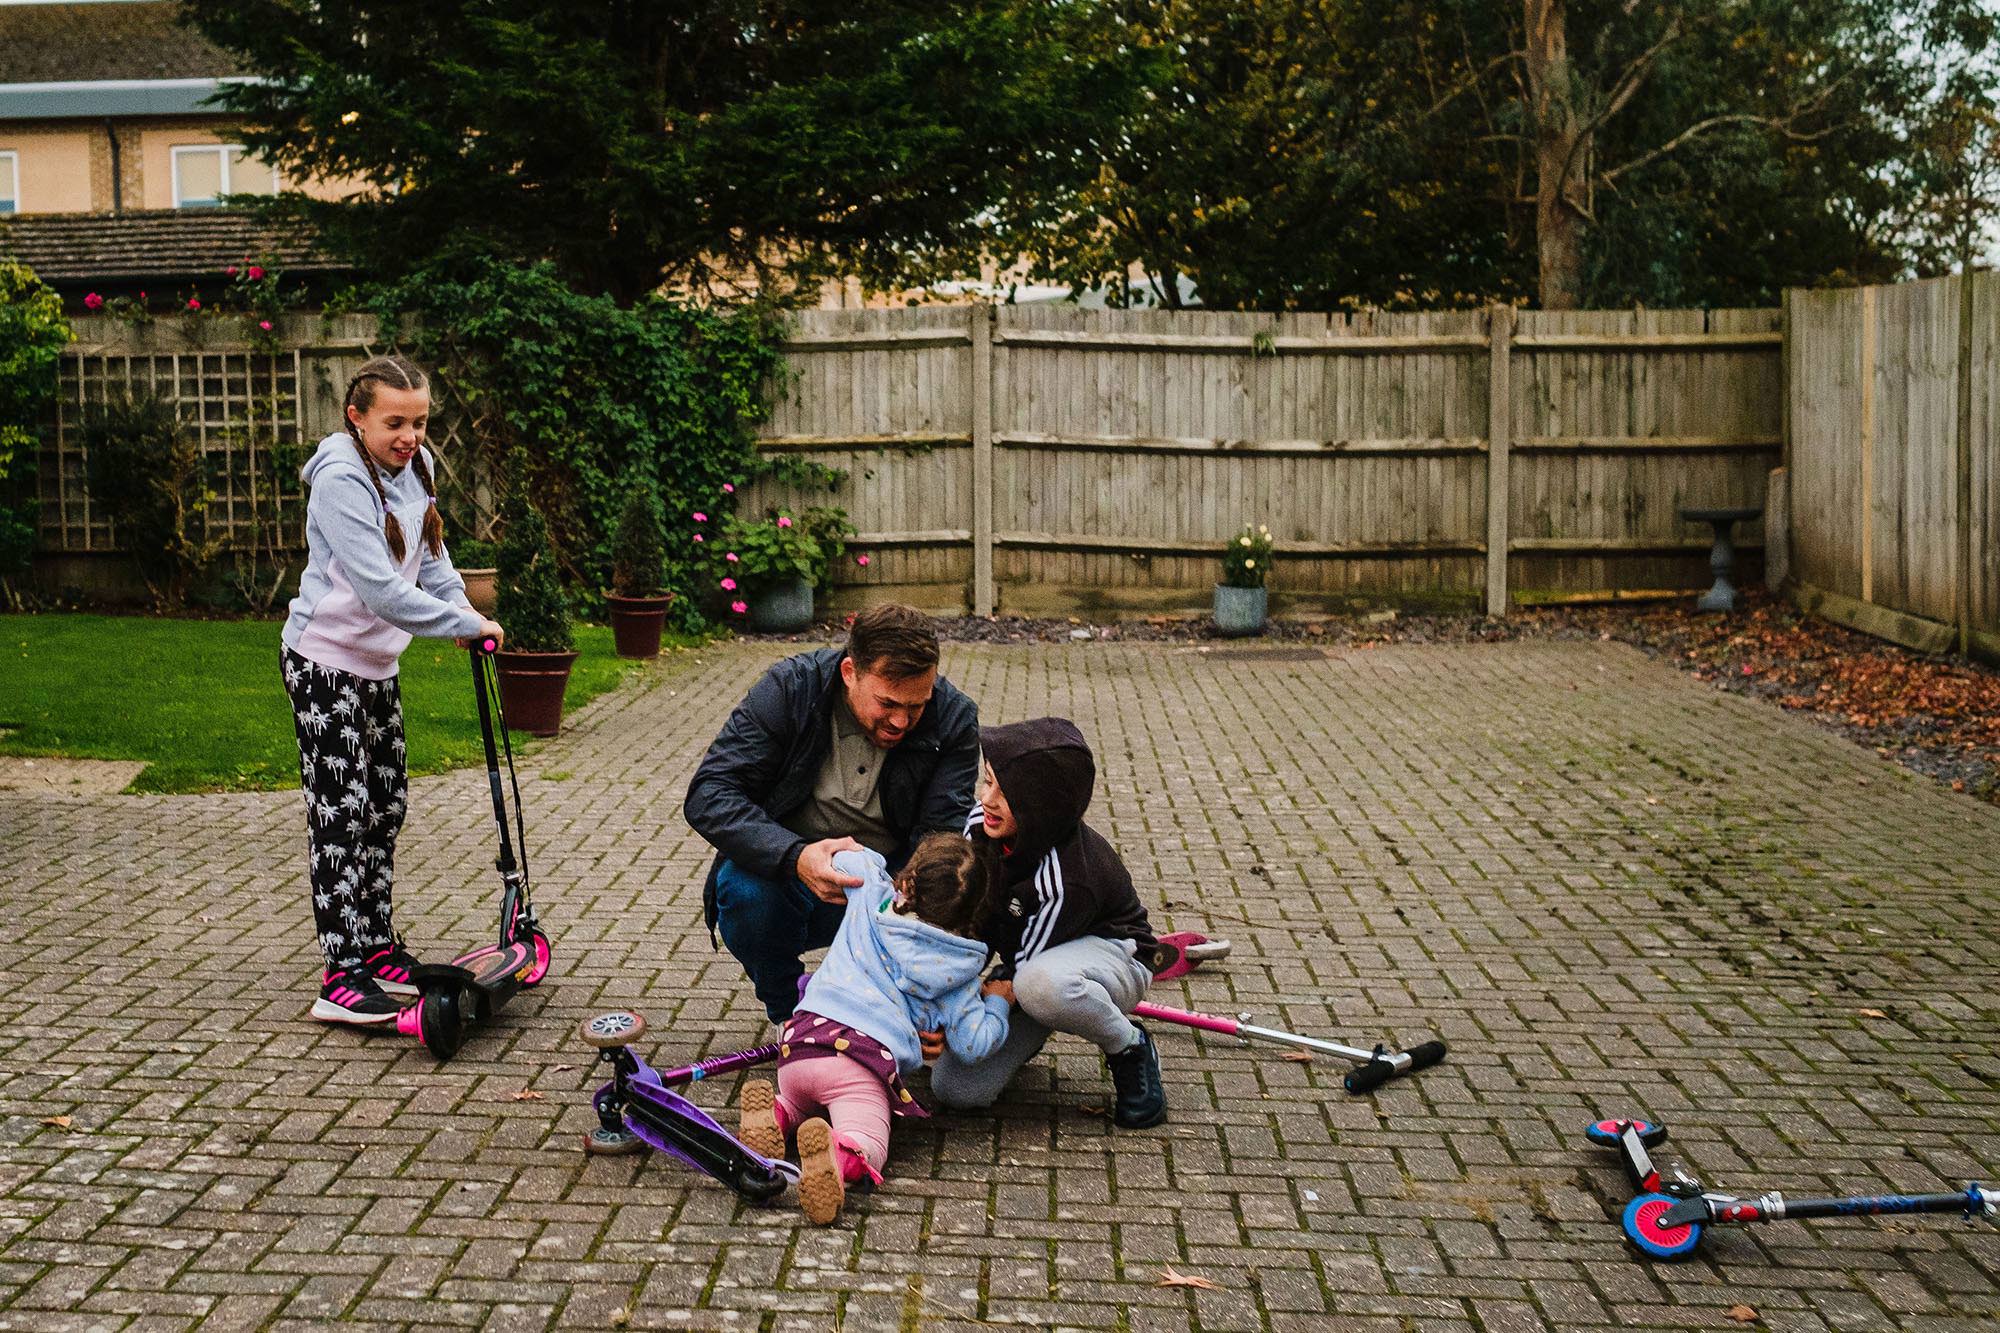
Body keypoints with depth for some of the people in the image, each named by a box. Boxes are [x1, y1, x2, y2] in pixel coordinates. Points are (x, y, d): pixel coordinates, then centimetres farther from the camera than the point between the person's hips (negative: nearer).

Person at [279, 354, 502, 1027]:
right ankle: (341, 980, -6)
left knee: (386, 806, 14)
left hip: (378, 664, 9)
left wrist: (460, 608, -3)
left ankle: (379, 949, 27)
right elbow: (378, 588, -29)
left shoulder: (414, 467, 3)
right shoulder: (341, 480, -23)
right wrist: (464, 623, -24)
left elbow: (430, 553, 15)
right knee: (342, 814, -9)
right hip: (325, 663, -9)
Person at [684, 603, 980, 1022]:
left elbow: (942, 832, -17)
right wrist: (795, 856, -39)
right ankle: (788, 1010, -1)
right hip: (786, 874, -1)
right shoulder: (790, 688, -17)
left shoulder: (953, 718, -11)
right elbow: (708, 794, -22)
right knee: (743, 889, -33)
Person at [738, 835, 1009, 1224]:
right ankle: (838, 1156, -48)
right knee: (866, 1147, -12)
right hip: (863, 1059, -4)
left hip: (799, 1041, 4)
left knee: (800, 1100, 32)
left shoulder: (872, 894, 14)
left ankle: (776, 1114, -3)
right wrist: (997, 1001, 26)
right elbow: (975, 1043, 7)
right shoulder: (956, 973, 9)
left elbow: (848, 857, 33)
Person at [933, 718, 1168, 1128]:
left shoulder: (1068, 880, -34)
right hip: (1022, 959, 6)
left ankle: (1130, 1048, -13)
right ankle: (1028, 1033, 19)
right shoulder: (981, 825, -15)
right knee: (955, 1088, -13)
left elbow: (1025, 970, -26)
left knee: (1041, 985, -45)